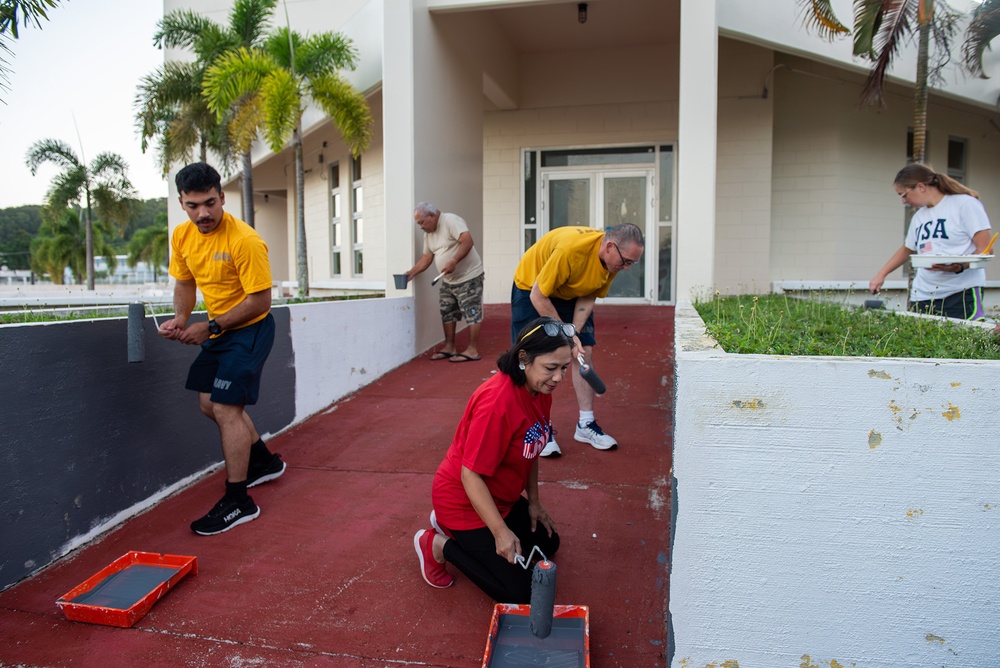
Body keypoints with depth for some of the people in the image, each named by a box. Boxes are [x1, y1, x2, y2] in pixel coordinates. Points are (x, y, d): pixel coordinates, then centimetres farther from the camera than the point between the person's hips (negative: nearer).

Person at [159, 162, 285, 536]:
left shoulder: (245, 241, -24)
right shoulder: (182, 236, -1)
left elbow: (260, 301, -22)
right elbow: (185, 283, 13)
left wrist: (210, 327, -22)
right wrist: (181, 318, -6)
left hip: (250, 330, -9)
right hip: (219, 330, 9)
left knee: (226, 408, -12)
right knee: (210, 403, 17)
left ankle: (238, 502, 0)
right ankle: (264, 462, 37)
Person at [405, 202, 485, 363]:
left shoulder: (451, 221, -17)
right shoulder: (428, 233, 10)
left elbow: (468, 241, -28)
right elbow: (427, 257, 12)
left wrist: (453, 262, -34)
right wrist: (412, 272, -2)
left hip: (468, 277, -10)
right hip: (448, 280, 10)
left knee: (472, 313, -6)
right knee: (447, 313, 13)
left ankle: (472, 350, -4)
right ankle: (449, 347, 22)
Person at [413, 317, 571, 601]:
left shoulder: (541, 389, -7)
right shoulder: (498, 401, -34)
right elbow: (471, 475, -31)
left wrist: (533, 502, 8)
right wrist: (501, 532, -31)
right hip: (464, 500, -9)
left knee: (547, 544, 22)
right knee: (517, 592, -7)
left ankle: (451, 526, 23)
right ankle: (439, 544, 7)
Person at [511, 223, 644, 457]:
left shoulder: (613, 260, -18)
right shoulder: (570, 248, -39)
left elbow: (588, 298, -8)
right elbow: (538, 297, -30)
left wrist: (575, 333, -21)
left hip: (570, 293, 6)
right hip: (531, 288, -6)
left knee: (584, 351, -1)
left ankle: (586, 425, 9)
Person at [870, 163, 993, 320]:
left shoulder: (965, 203, -1)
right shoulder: (919, 216, 18)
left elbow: (984, 249, -6)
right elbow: (907, 249, 33)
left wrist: (959, 267, -24)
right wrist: (881, 275, 26)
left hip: (962, 292, -5)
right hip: (922, 296, 5)